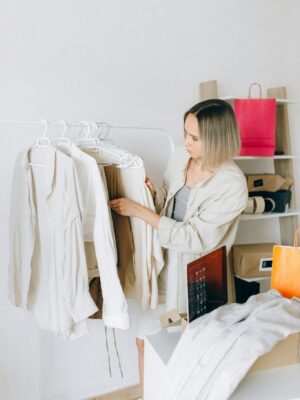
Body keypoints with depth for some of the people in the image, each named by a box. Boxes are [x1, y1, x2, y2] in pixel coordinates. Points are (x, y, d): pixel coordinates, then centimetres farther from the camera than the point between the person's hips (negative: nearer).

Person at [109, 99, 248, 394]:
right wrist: (152, 194, -12)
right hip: (162, 258, 5)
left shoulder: (232, 185, -22)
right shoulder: (180, 156, -5)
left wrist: (139, 211, -23)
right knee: (144, 336, 16)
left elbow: (194, 237, -23)